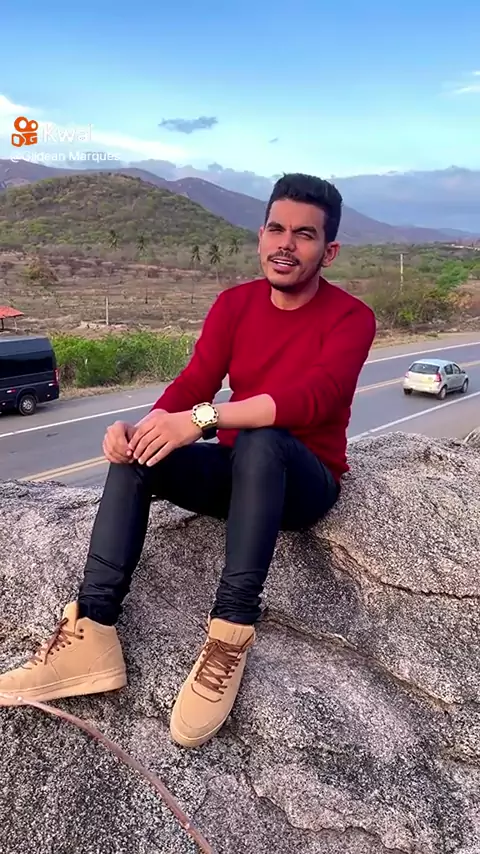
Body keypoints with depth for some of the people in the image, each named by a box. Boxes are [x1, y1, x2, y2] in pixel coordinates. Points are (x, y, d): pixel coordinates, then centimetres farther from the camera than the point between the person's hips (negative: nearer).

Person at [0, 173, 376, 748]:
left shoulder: (350, 317, -12)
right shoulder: (234, 303, 3)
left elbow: (314, 396, -30)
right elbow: (193, 383, -7)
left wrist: (202, 418, -41)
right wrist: (145, 427, -29)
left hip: (306, 483, -4)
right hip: (237, 471, 5)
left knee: (260, 438, -37)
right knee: (134, 453, -19)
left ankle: (230, 635, -34)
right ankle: (92, 633, -27)